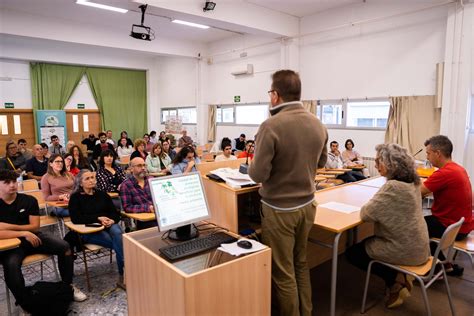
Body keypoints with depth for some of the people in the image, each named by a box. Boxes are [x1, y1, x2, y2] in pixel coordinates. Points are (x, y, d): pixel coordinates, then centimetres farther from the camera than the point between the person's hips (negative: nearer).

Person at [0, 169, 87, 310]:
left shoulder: (29, 200, -1)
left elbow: (35, 226, -3)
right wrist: (24, 233, -23)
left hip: (32, 237, 3)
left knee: (64, 246, -16)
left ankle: (68, 286, 3)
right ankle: (24, 303, -13)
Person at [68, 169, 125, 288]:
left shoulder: (102, 194, 17)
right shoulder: (75, 197, 6)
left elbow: (115, 213, 12)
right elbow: (76, 218, -9)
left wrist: (112, 220, -12)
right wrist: (98, 218, -18)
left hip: (109, 225, 3)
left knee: (117, 233, -35)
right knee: (120, 243, -30)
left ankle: (123, 277, -36)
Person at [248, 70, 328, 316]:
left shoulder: (271, 126, -22)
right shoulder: (318, 124, -1)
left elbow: (258, 174, -21)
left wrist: (252, 165, -1)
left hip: (280, 209, -7)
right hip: (307, 204, 7)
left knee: (283, 273, 10)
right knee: (301, 264, 23)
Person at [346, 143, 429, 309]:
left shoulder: (393, 186, -28)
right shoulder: (411, 182, 2)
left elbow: (366, 214, -24)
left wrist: (367, 206, -5)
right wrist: (375, 202, -3)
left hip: (404, 249, -9)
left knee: (352, 253, 6)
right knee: (365, 243, 28)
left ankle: (395, 279, 4)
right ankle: (399, 278, 18)